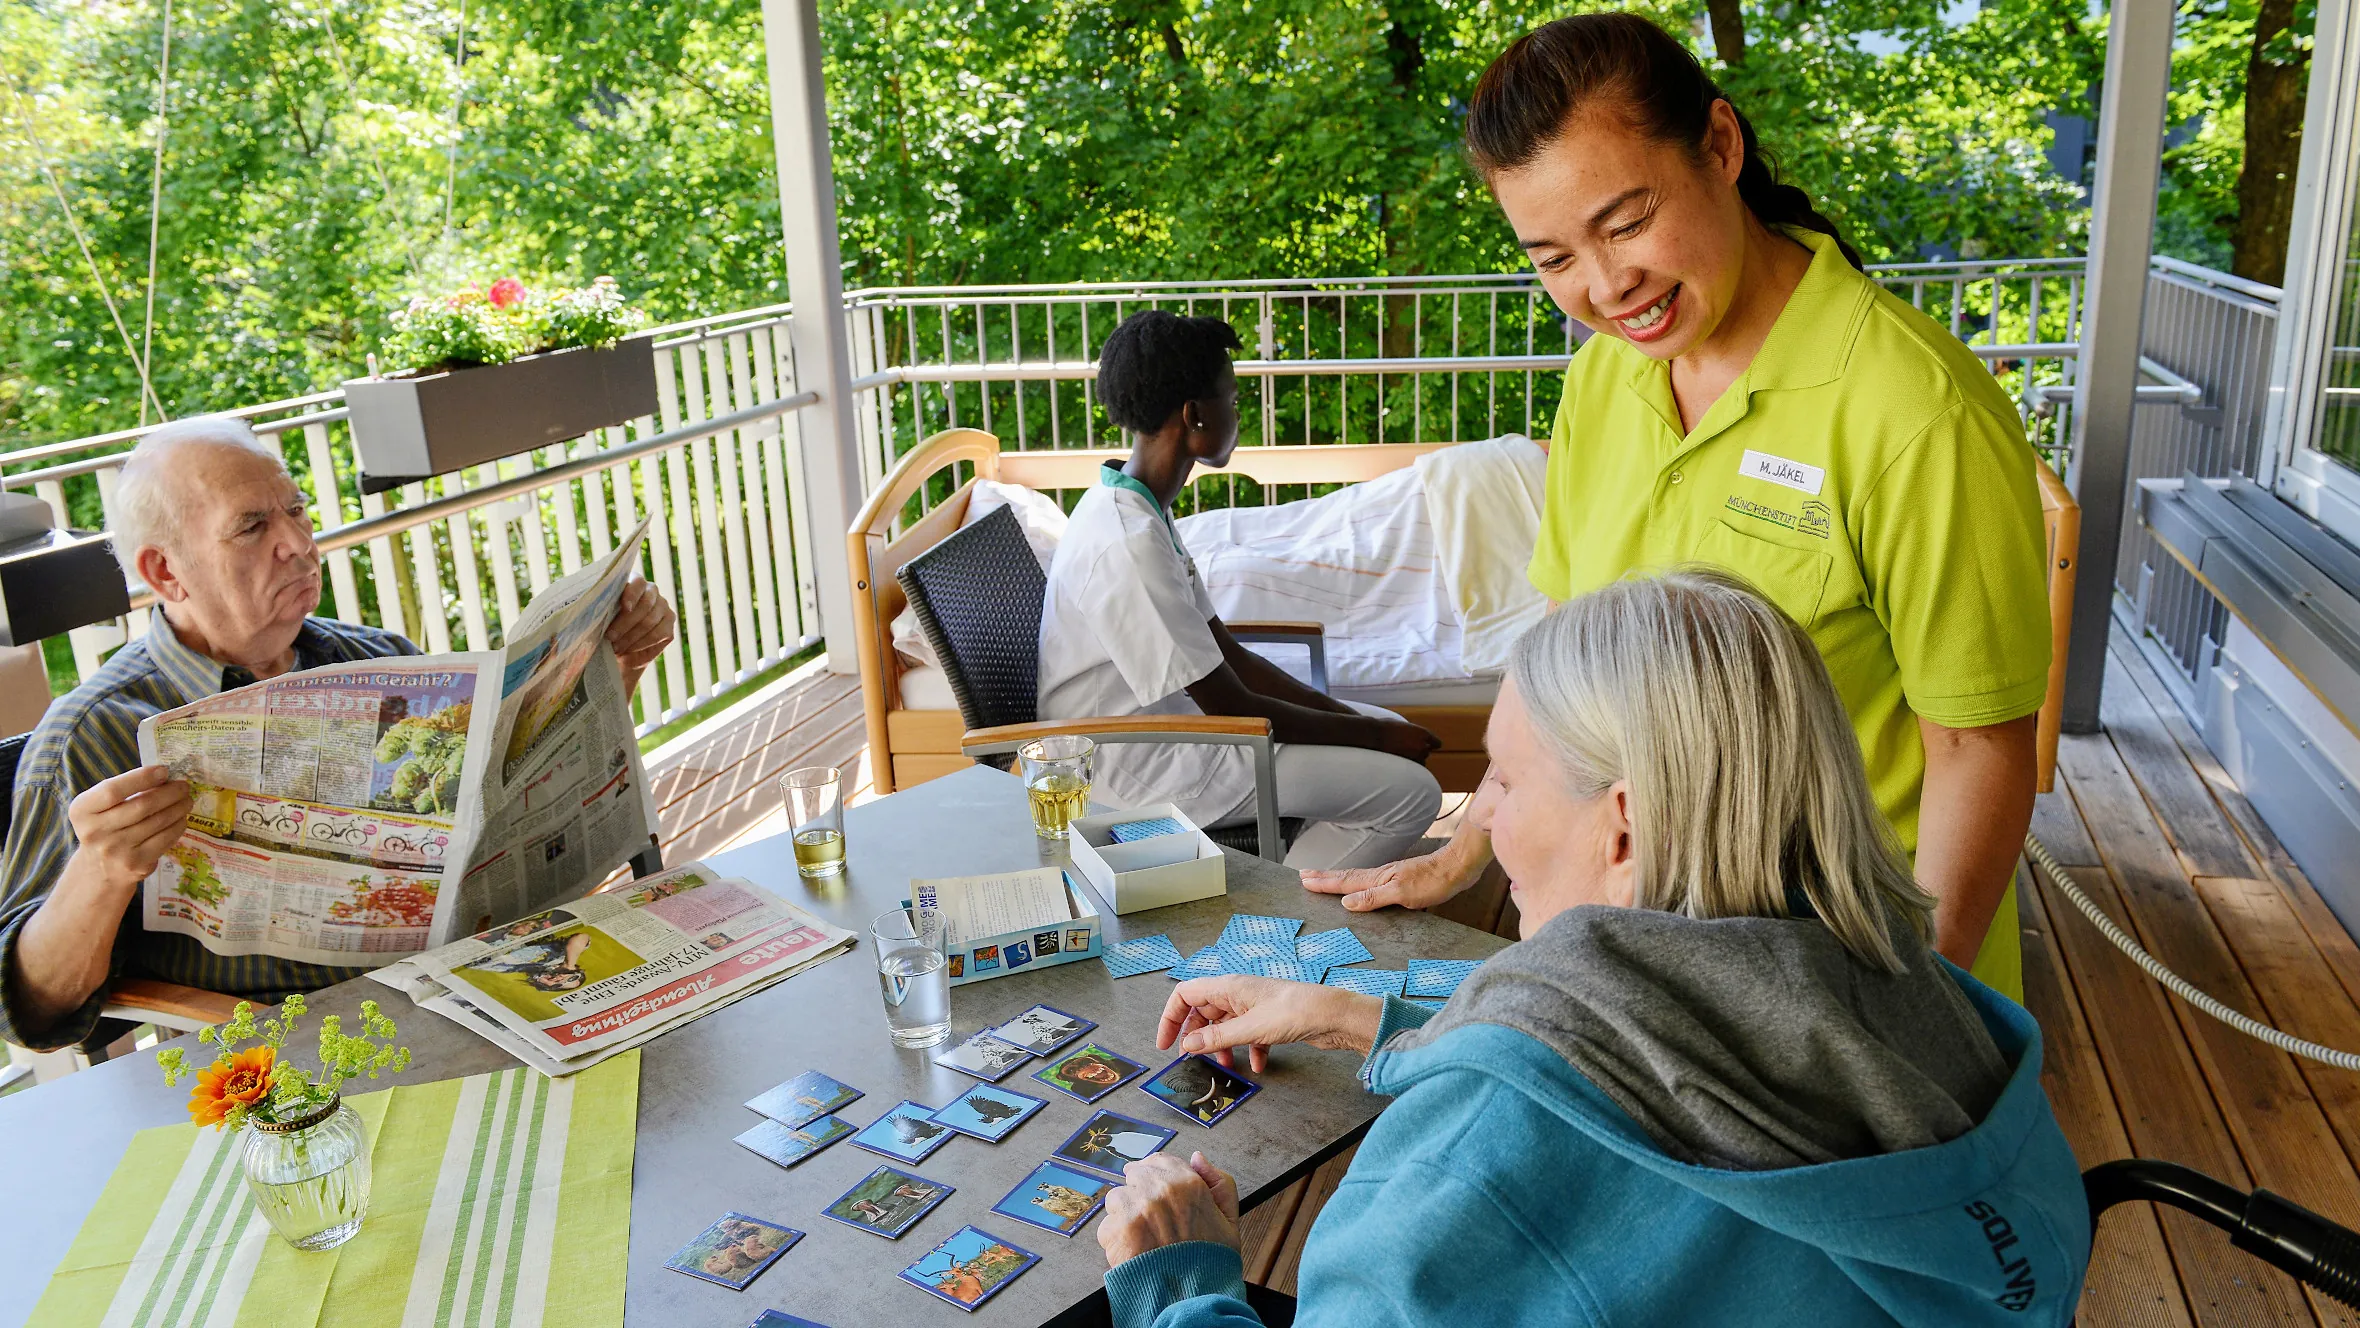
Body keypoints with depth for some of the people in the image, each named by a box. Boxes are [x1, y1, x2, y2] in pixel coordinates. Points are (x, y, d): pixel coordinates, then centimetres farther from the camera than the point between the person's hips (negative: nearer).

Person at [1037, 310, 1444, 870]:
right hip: (1137, 768, -10)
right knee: (1410, 790, -12)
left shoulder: (1136, 508, 5)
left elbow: (1226, 653, 9)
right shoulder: (1129, 544, -27)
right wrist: (1375, 735, -10)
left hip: (1167, 719, 10)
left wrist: (1348, 716, 2)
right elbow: (1233, 707, -21)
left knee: (1388, 726, 14)